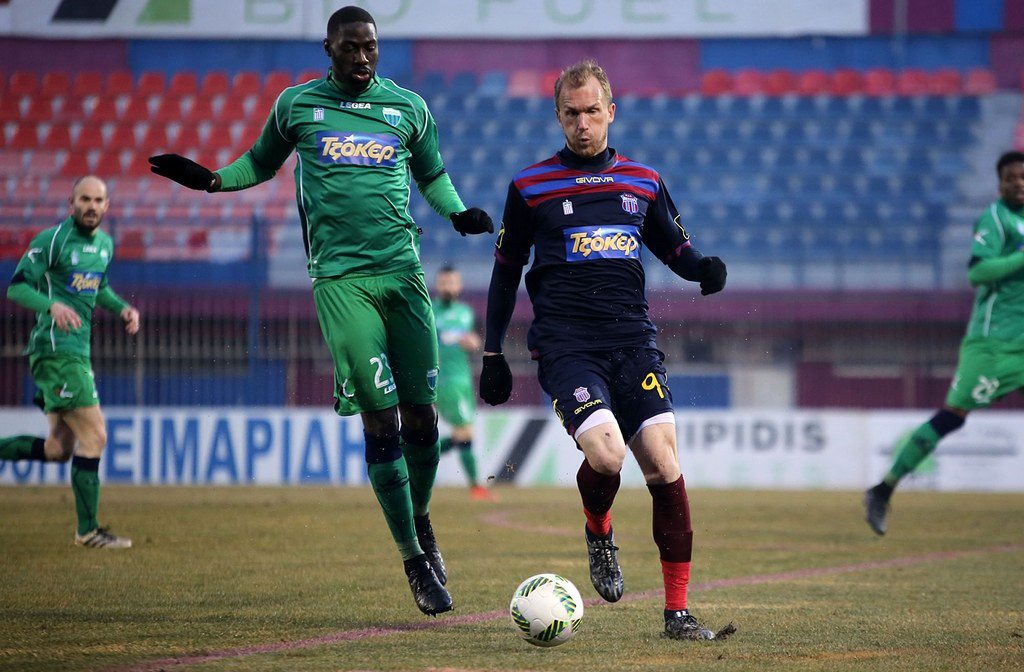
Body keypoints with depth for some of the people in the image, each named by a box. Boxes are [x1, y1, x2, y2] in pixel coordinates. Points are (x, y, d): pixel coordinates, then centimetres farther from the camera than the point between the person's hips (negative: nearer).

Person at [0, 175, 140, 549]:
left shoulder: (105, 244, 14)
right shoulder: (52, 240, -10)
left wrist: (122, 308, 10)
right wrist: (52, 304, -29)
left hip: (78, 350, 9)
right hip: (56, 348, -9)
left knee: (58, 450, 9)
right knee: (94, 436, -11)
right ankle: (88, 531, -5)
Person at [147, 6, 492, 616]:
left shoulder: (408, 107, 10)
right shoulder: (296, 105, 8)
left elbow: (432, 175, 24)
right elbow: (262, 162, 23)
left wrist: (459, 212, 5)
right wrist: (211, 178, 6)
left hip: (403, 270, 2)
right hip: (341, 278, -2)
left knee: (421, 412, 1)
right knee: (380, 416, -10)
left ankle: (421, 521, 28)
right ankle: (414, 560, -3)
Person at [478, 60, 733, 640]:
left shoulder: (643, 181, 14)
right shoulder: (531, 186, 8)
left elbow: (675, 248, 22)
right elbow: (506, 270, 15)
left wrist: (704, 269, -2)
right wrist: (492, 353, 12)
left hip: (633, 339, 2)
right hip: (565, 345, -2)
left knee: (664, 464, -12)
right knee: (606, 453, -26)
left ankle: (678, 610, -5)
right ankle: (599, 533, 10)